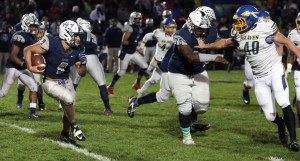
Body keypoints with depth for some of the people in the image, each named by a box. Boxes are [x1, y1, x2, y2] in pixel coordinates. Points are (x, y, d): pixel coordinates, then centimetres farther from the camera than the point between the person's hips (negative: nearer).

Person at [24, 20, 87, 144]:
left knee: (68, 110, 10)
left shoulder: (77, 51, -8)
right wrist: (30, 67, -24)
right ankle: (74, 126, -5)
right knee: (69, 99, -28)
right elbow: (28, 50, -16)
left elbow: (81, 74, 0)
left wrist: (83, 64, -20)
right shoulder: (51, 44, -25)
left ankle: (65, 134, 37)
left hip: (66, 82, 6)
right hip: (51, 83, -6)